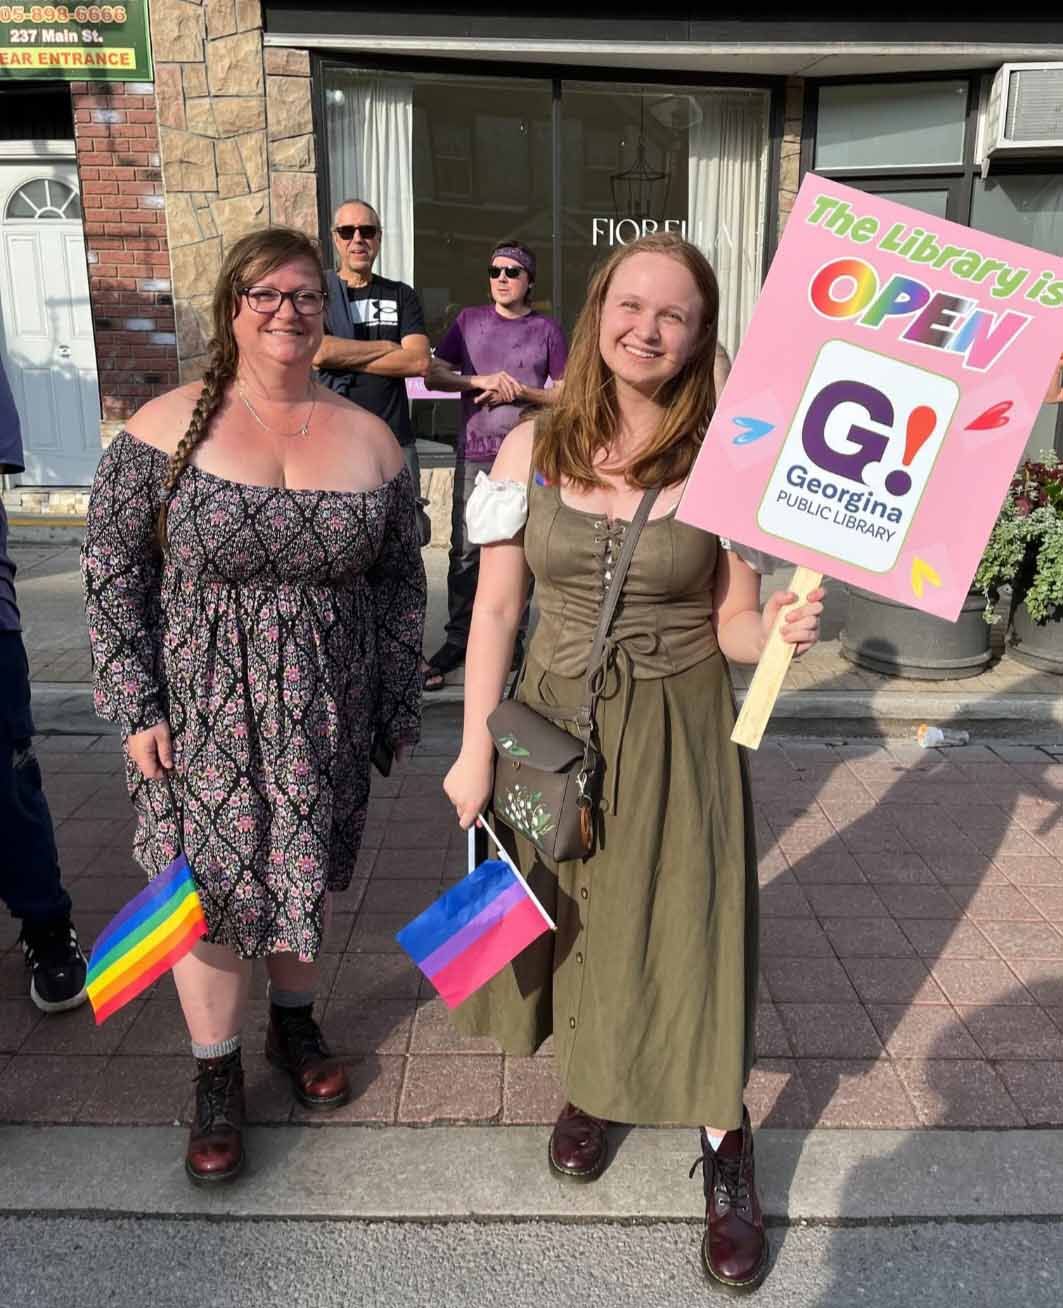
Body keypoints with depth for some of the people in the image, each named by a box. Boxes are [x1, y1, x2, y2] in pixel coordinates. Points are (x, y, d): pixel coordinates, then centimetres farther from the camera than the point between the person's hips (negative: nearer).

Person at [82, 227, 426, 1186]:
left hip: (325, 713, 2)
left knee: (308, 869, 16)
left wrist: (399, 710, 5)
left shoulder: (369, 439, 1)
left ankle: (294, 1021, 42)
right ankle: (217, 1079, 29)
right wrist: (136, 705, -9)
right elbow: (111, 569, -4)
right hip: (202, 711, -2)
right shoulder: (168, 426, -6)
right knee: (211, 888, 7)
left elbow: (401, 583, 5)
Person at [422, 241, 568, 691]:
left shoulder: (547, 329, 6)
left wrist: (520, 391, -11)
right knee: (465, 551, 0)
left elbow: (566, 394, 5)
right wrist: (481, 380, -11)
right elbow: (433, 375, 4)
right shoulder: (469, 320, 10)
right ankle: (457, 640, 10)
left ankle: (512, 638, 13)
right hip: (474, 454, 1)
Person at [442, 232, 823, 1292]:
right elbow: (495, 608, -1)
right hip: (554, 719, 3)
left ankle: (724, 1155, 30)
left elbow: (733, 627, -3)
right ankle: (589, 1087, 46)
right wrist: (475, 751, -2)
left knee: (684, 935, 4)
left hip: (677, 733, -2)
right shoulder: (532, 448, -4)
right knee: (565, 918, 17)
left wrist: (778, 628, -26)